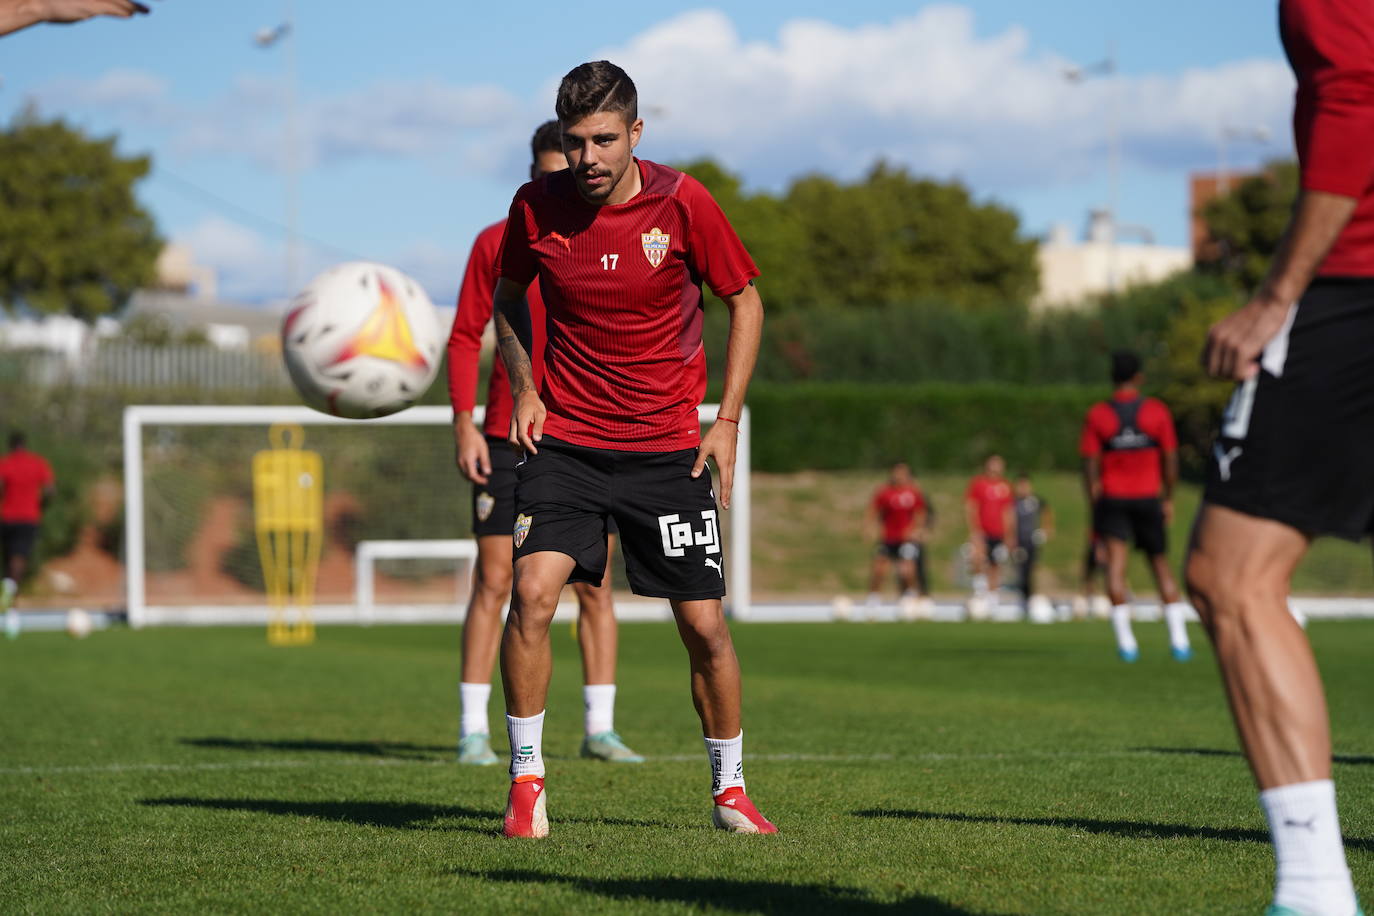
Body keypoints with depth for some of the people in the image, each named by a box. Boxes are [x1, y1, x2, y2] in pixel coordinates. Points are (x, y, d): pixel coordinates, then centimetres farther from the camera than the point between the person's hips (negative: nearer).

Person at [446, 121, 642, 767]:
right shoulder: (495, 244, 2)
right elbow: (464, 338, 3)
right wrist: (463, 423, -7)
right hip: (507, 440, -1)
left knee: (594, 586, 2)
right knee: (493, 582, -3)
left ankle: (599, 730, 9)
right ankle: (474, 731, 0)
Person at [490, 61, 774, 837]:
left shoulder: (681, 202, -9)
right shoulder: (536, 207, -6)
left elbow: (745, 300, 4)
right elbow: (508, 298, 14)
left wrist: (727, 420, -2)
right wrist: (524, 390, 1)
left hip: (667, 446, 0)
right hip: (565, 438, 0)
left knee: (705, 626, 0)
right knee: (533, 591, -19)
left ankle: (730, 789, 19)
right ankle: (527, 780, -6)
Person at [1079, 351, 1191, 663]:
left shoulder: (1096, 415, -2)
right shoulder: (1157, 411, 0)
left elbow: (1091, 464, -4)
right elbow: (1170, 460, 1)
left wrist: (1094, 505, 3)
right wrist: (1168, 499, 13)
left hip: (1112, 499, -1)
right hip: (1148, 498, 1)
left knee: (1116, 563, -6)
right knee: (1161, 565, 11)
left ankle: (1126, 641, -16)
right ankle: (1179, 640, 8)